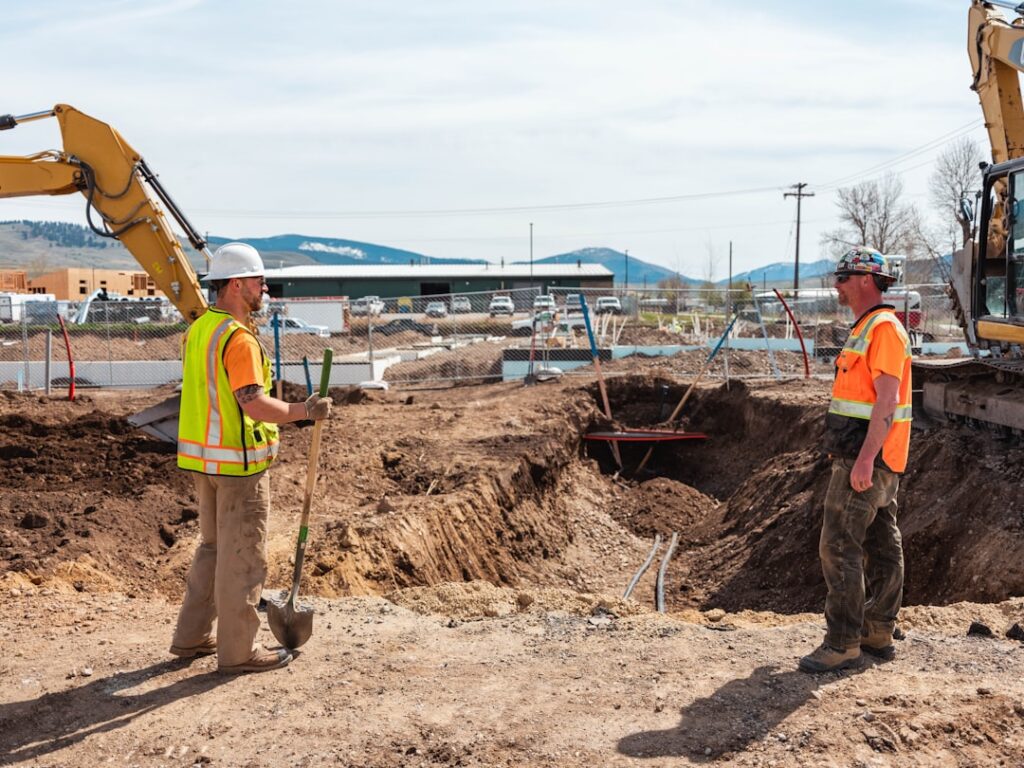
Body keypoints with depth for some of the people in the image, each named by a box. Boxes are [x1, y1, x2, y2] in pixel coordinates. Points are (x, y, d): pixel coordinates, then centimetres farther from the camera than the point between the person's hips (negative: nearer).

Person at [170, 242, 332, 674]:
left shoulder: (198, 329, 10)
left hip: (201, 457, 9)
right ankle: (238, 651, 13)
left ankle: (191, 637, 30)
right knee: (242, 557, 2)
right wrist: (304, 412, -16)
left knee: (214, 547, 21)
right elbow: (254, 404, -28)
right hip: (238, 461, -9)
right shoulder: (239, 338, -20)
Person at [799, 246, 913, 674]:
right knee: (882, 545, 14)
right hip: (865, 458, 11)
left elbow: (887, 399, -22)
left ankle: (842, 642, -4)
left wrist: (865, 458, -26)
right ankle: (879, 633, 22)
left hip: (867, 458, -11)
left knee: (839, 545, -9)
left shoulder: (884, 328, -15)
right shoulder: (865, 328, 17)